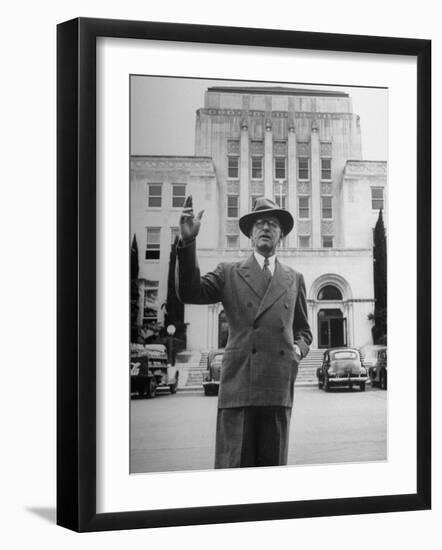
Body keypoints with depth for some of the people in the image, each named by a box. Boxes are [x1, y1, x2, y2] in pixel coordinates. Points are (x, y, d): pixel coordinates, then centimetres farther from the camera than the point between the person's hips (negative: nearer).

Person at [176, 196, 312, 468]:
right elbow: (190, 293, -1)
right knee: (233, 466, -10)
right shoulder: (230, 274, 14)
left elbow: (303, 330, 27)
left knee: (273, 465, 1)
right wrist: (189, 241, -12)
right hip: (238, 385, -2)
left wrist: (298, 348, 3)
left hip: (279, 386, 2)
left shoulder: (294, 279, 20)